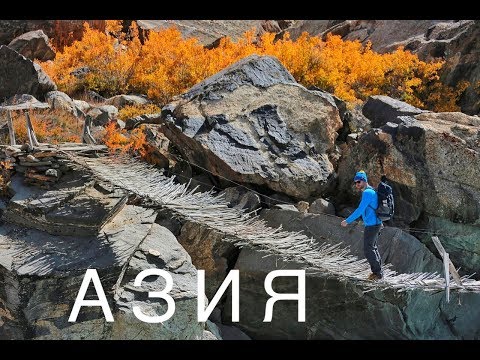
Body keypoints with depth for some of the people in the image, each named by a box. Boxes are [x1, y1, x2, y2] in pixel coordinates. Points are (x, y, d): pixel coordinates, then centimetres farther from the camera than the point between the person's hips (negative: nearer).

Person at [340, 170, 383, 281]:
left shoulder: (367, 193, -19)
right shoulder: (370, 191, 13)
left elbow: (360, 210, -24)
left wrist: (347, 221, -18)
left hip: (372, 225, -10)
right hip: (375, 224, 10)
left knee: (368, 250, -4)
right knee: (372, 247, 16)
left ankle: (378, 273, 4)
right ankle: (377, 271, 24)